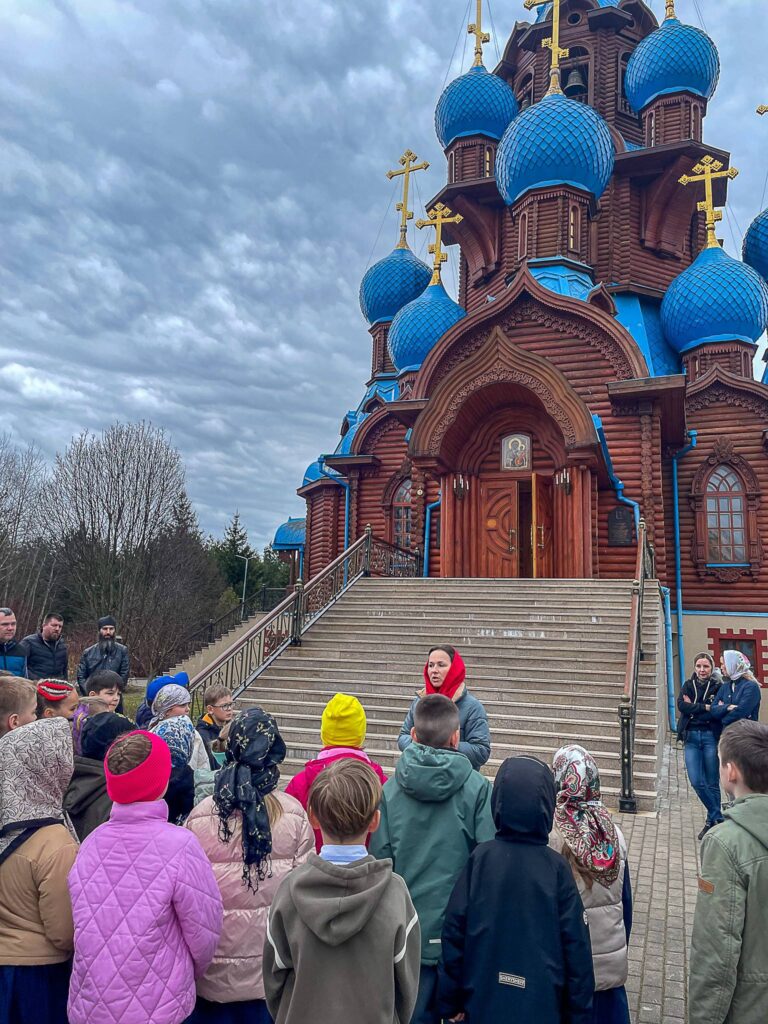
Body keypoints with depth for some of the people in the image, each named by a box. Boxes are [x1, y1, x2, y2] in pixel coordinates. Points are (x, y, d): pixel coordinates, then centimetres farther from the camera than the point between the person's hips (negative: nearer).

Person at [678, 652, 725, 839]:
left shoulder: (718, 686, -1)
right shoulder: (688, 685, 10)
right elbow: (681, 705, -6)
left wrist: (693, 707, -9)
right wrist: (705, 707, -14)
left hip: (711, 737, -3)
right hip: (691, 737, 3)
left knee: (712, 783, 4)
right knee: (696, 781, -2)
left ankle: (712, 821, 20)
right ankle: (717, 817, 17)